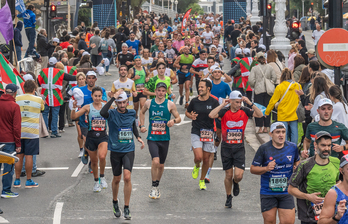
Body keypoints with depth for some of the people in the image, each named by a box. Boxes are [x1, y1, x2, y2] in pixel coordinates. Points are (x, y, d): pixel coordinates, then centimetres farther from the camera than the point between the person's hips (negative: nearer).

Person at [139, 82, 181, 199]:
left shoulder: (170, 104, -2)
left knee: (161, 165, 11)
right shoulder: (149, 103, 2)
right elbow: (142, 112, 22)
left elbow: (179, 118, 3)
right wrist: (142, 125, 12)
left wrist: (174, 120, -19)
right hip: (152, 138, -1)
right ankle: (154, 187, -8)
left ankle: (157, 186, 32)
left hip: (164, 138, 1)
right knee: (155, 161, -20)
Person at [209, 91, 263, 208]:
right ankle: (228, 198, 29)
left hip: (239, 147, 0)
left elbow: (260, 115, -9)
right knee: (228, 175, 8)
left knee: (238, 175, -10)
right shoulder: (224, 111, -6)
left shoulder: (244, 111, -2)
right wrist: (222, 105, -18)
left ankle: (236, 183, 27)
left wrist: (250, 103, -16)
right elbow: (211, 115, -23)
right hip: (226, 147, 0)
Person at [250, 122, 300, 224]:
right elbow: (252, 169, -1)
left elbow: (297, 161, 24)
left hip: (286, 192, 2)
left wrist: (296, 167, 1)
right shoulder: (264, 149, -4)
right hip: (268, 192, -2)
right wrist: (266, 168, -18)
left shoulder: (292, 147, 3)